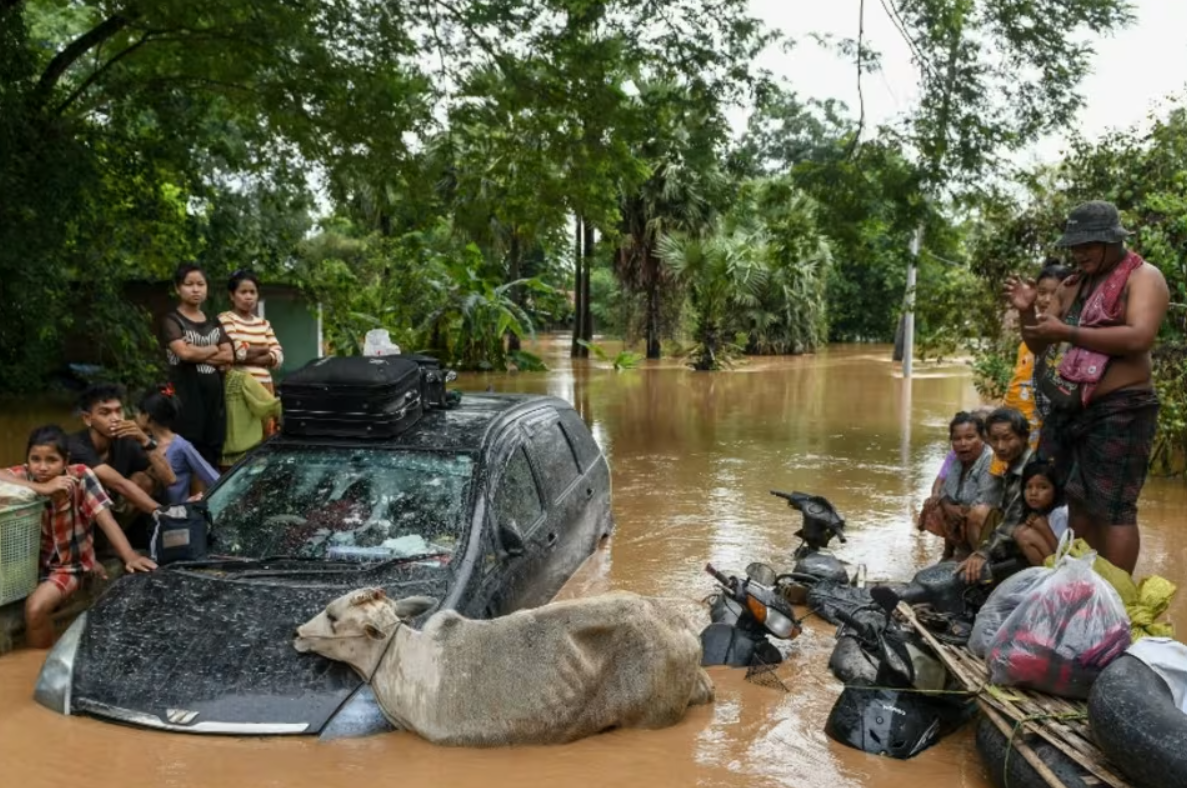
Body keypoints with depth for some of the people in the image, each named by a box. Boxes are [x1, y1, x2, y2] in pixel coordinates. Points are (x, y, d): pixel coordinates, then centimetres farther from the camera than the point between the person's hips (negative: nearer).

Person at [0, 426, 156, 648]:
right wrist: (41, 489, -40)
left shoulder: (81, 476, -19)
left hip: (71, 563, -4)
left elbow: (106, 520, -23)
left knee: (35, 607, -24)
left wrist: (130, 557, -36)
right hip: (33, 560, 4)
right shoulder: (25, 475, -13)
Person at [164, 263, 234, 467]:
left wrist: (198, 355, -7)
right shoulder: (173, 320, 1)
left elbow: (228, 356, 5)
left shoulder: (214, 323, 17)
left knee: (212, 457, 4)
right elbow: (184, 352, -16)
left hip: (214, 394, 5)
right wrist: (213, 349, 0)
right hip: (186, 396, -5)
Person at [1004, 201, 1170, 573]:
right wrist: (1028, 312, 0)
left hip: (1118, 412, -7)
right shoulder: (1071, 285, 17)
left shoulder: (1143, 277, -5)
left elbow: (1139, 337, -21)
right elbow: (1040, 346, 19)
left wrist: (1068, 333, -23)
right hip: (1068, 409, 8)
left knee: (1112, 509, -7)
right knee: (1078, 504, 11)